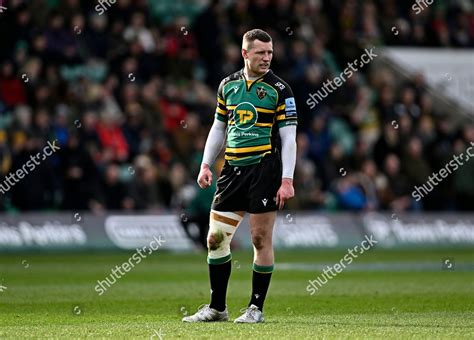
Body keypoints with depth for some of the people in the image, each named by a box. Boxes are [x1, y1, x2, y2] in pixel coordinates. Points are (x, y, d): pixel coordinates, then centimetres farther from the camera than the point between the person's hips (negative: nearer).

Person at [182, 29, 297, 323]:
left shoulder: (279, 89, -4)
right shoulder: (228, 85, 10)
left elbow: (289, 137, -6)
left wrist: (287, 180, -12)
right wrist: (206, 165, 11)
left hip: (264, 169, -5)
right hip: (232, 168, 5)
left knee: (261, 239, -3)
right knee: (216, 238, 4)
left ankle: (256, 308, 7)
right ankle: (217, 307, 13)